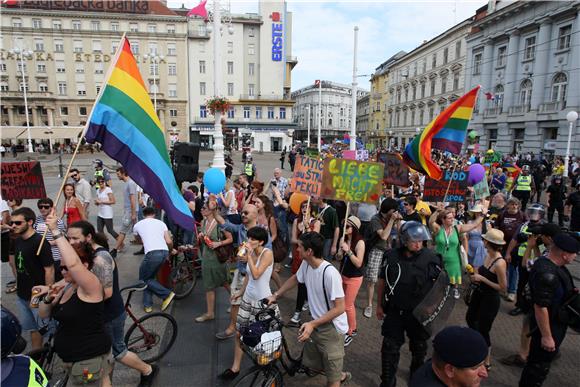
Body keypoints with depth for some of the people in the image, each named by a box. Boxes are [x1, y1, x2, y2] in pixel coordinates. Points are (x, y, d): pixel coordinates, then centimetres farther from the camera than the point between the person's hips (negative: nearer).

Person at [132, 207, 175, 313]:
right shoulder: (161, 223, 19)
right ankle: (147, 304, 22)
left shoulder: (137, 225, 17)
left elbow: (138, 239, 39)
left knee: (143, 278, 15)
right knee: (150, 277, 22)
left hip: (153, 253, -4)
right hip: (165, 252, 4)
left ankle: (167, 294, 5)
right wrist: (171, 249, 31)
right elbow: (169, 242, 9)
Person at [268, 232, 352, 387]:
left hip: (331, 328, -8)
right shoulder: (306, 264, -8)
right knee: (311, 362, 24)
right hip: (316, 323, 8)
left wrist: (312, 324, -29)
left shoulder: (330, 273, -31)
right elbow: (295, 278, 14)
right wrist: (275, 295, 11)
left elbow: (340, 308, -27)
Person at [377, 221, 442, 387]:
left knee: (419, 348, 21)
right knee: (390, 348, 6)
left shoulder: (431, 258, -15)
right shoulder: (391, 256, -10)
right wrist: (379, 305, 6)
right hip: (394, 312, 0)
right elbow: (382, 281, 2)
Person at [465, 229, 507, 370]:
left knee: (483, 330, 6)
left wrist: (482, 278, -23)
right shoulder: (488, 255, -4)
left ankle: (486, 363, 28)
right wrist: (476, 275, -7)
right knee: (470, 318, 29)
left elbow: (503, 288, -24)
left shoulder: (499, 263, -29)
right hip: (479, 294, 9)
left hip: (490, 299, -9)